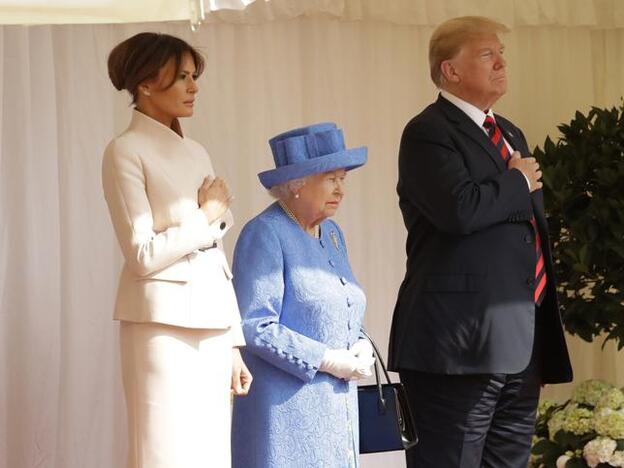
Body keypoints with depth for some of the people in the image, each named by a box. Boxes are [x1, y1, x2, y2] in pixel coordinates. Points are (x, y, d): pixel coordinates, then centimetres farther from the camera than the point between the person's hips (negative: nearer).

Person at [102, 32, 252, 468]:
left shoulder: (196, 153, 15)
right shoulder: (126, 151, -5)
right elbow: (143, 255, -14)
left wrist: (233, 342, 13)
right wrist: (208, 217, -4)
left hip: (212, 327, 7)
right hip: (165, 325, -7)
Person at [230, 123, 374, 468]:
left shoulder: (331, 234, 15)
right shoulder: (264, 235, -10)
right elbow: (255, 327, -18)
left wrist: (362, 348, 1)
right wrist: (328, 361, -17)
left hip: (337, 403, 8)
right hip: (285, 408, -8)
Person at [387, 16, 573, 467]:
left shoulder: (511, 135, 21)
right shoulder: (428, 134, -7)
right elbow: (461, 210, -26)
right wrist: (518, 184, -6)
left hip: (521, 344, 8)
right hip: (464, 341, -8)